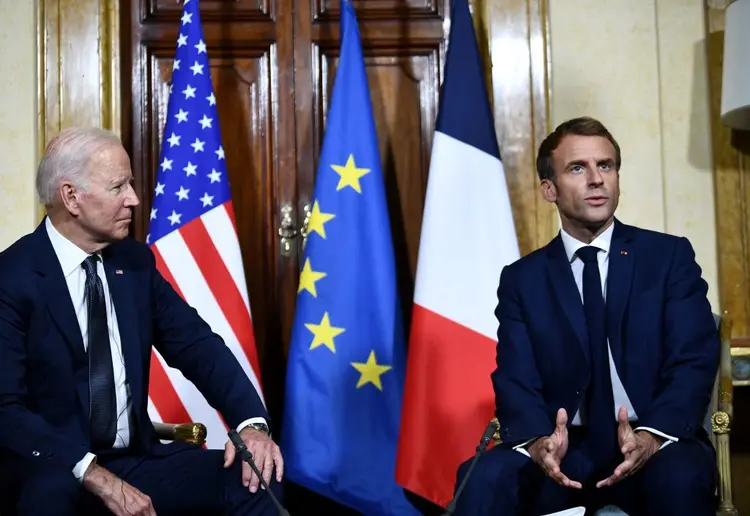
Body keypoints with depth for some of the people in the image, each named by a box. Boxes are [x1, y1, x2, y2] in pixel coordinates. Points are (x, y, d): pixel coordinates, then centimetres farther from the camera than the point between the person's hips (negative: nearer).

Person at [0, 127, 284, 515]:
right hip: (56, 472, -4)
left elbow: (196, 345, 3)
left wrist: (251, 422, -15)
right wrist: (97, 477, -28)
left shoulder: (135, 260, 6)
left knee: (256, 477, -16)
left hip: (136, 460, 5)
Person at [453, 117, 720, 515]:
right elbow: (516, 380, 0)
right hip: (564, 451, 1)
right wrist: (539, 442, -23)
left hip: (653, 446, 0)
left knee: (681, 478, -34)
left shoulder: (670, 256, 8)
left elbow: (694, 361, -2)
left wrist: (653, 435, -22)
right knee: (485, 480, -28)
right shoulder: (521, 279, 10)